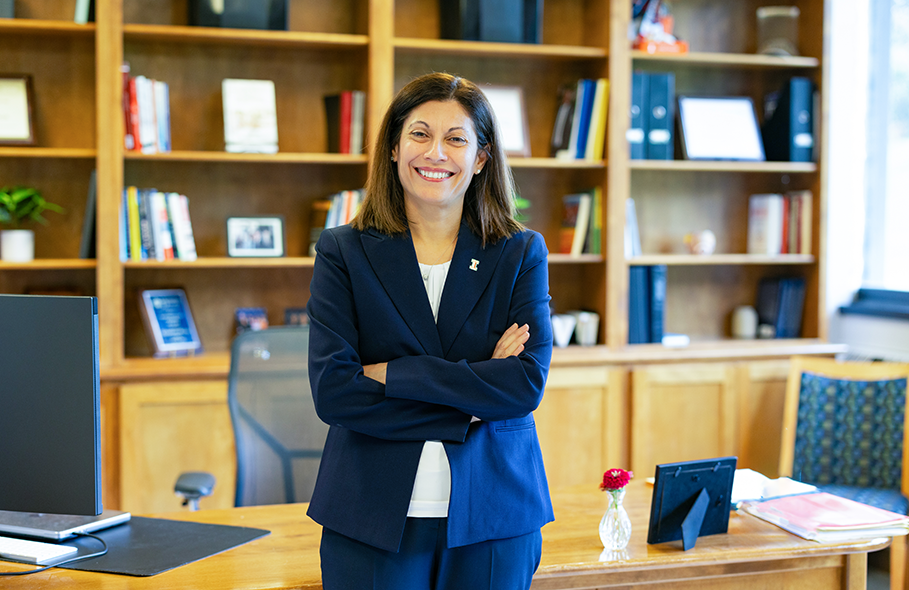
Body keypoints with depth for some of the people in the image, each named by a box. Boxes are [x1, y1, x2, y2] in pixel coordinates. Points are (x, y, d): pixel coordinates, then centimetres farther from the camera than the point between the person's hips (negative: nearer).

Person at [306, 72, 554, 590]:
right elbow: (333, 391, -10)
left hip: (492, 521, 1)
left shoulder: (521, 253, 3)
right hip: (373, 519, -1)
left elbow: (528, 383, -10)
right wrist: (474, 397, -14)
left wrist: (392, 372, -14)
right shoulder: (343, 252, 1)